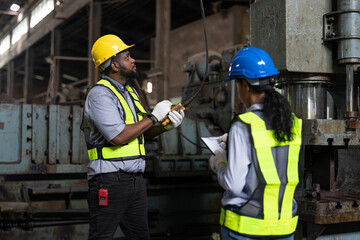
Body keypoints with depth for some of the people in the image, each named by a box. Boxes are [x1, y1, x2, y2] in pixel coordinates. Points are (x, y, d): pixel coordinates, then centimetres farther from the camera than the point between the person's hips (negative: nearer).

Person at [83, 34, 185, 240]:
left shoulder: (130, 92, 17)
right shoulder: (100, 94, -12)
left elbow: (142, 133, 20)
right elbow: (118, 136, -23)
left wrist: (166, 126, 0)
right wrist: (154, 117, -14)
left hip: (136, 181, 9)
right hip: (110, 182, -9)